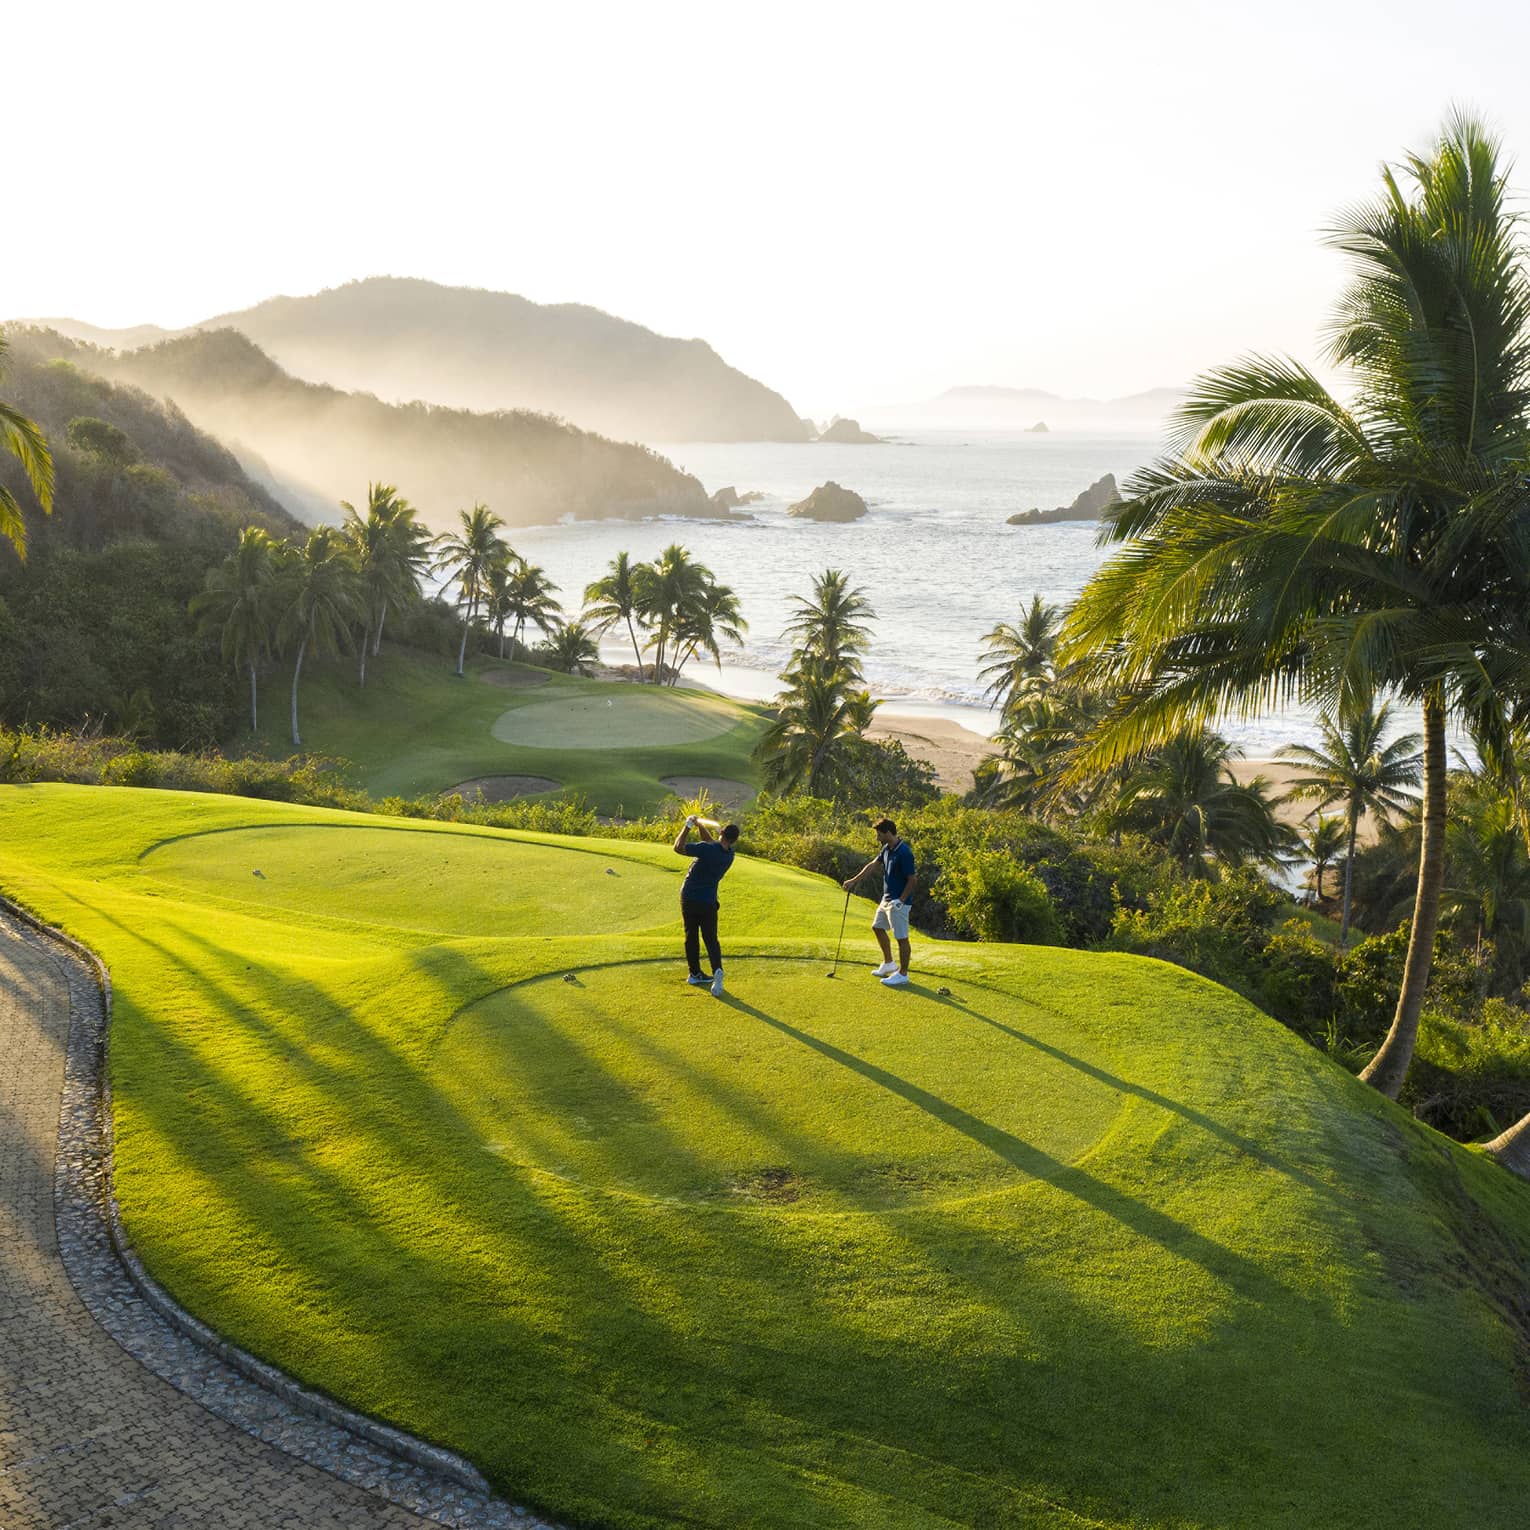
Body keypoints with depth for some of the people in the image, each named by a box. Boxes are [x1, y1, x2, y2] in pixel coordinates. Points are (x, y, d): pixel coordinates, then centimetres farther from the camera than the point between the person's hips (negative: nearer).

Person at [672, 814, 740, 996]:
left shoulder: (707, 849, -20)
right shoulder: (729, 856, 0)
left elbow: (678, 847, -19)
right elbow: (712, 842, 17)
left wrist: (688, 826, -11)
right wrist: (700, 826, 7)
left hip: (689, 899, -2)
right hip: (708, 902, 2)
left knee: (691, 937, 12)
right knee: (711, 939, 4)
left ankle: (695, 974, 19)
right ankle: (717, 970, -21)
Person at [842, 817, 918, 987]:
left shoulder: (904, 853, -23)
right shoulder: (887, 849, 5)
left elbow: (913, 880, -21)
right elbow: (872, 865, 17)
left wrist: (900, 901, -20)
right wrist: (854, 881, 18)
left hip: (899, 903, -10)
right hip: (886, 899, 10)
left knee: (901, 938, -1)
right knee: (877, 927, 21)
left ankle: (903, 975, 9)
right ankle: (889, 964, 32)